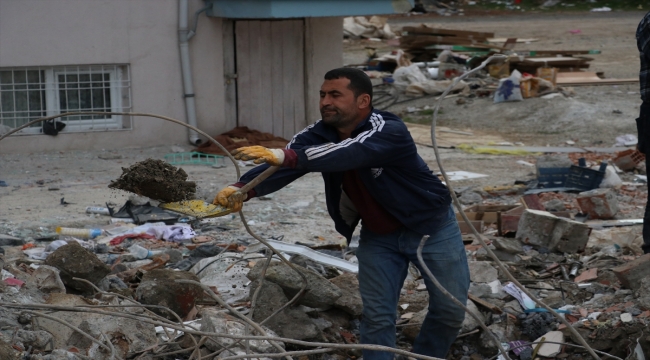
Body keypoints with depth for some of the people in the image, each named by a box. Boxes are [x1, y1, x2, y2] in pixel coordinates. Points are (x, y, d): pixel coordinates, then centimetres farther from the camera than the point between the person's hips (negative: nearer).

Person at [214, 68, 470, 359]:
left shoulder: (390, 132, -32)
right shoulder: (319, 134, -15)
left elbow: (349, 154, -52)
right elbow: (282, 165, -30)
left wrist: (285, 156, -65)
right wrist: (243, 188, -52)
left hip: (431, 227, -4)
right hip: (378, 234, 4)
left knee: (450, 310, 5)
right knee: (377, 316, 0)